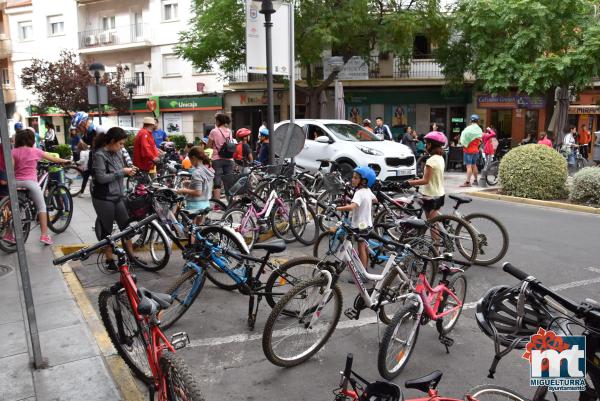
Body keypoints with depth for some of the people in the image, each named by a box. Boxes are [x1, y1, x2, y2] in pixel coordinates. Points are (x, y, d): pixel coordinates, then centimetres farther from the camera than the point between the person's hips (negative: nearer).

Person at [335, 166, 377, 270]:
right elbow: (375, 200, 21)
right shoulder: (368, 190, 2)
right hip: (367, 223, 9)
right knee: (365, 246, 23)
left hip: (360, 224, -9)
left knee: (361, 248, -1)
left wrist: (337, 208, -35)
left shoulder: (359, 193, -26)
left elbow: (351, 207, -41)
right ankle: (366, 265, 39)